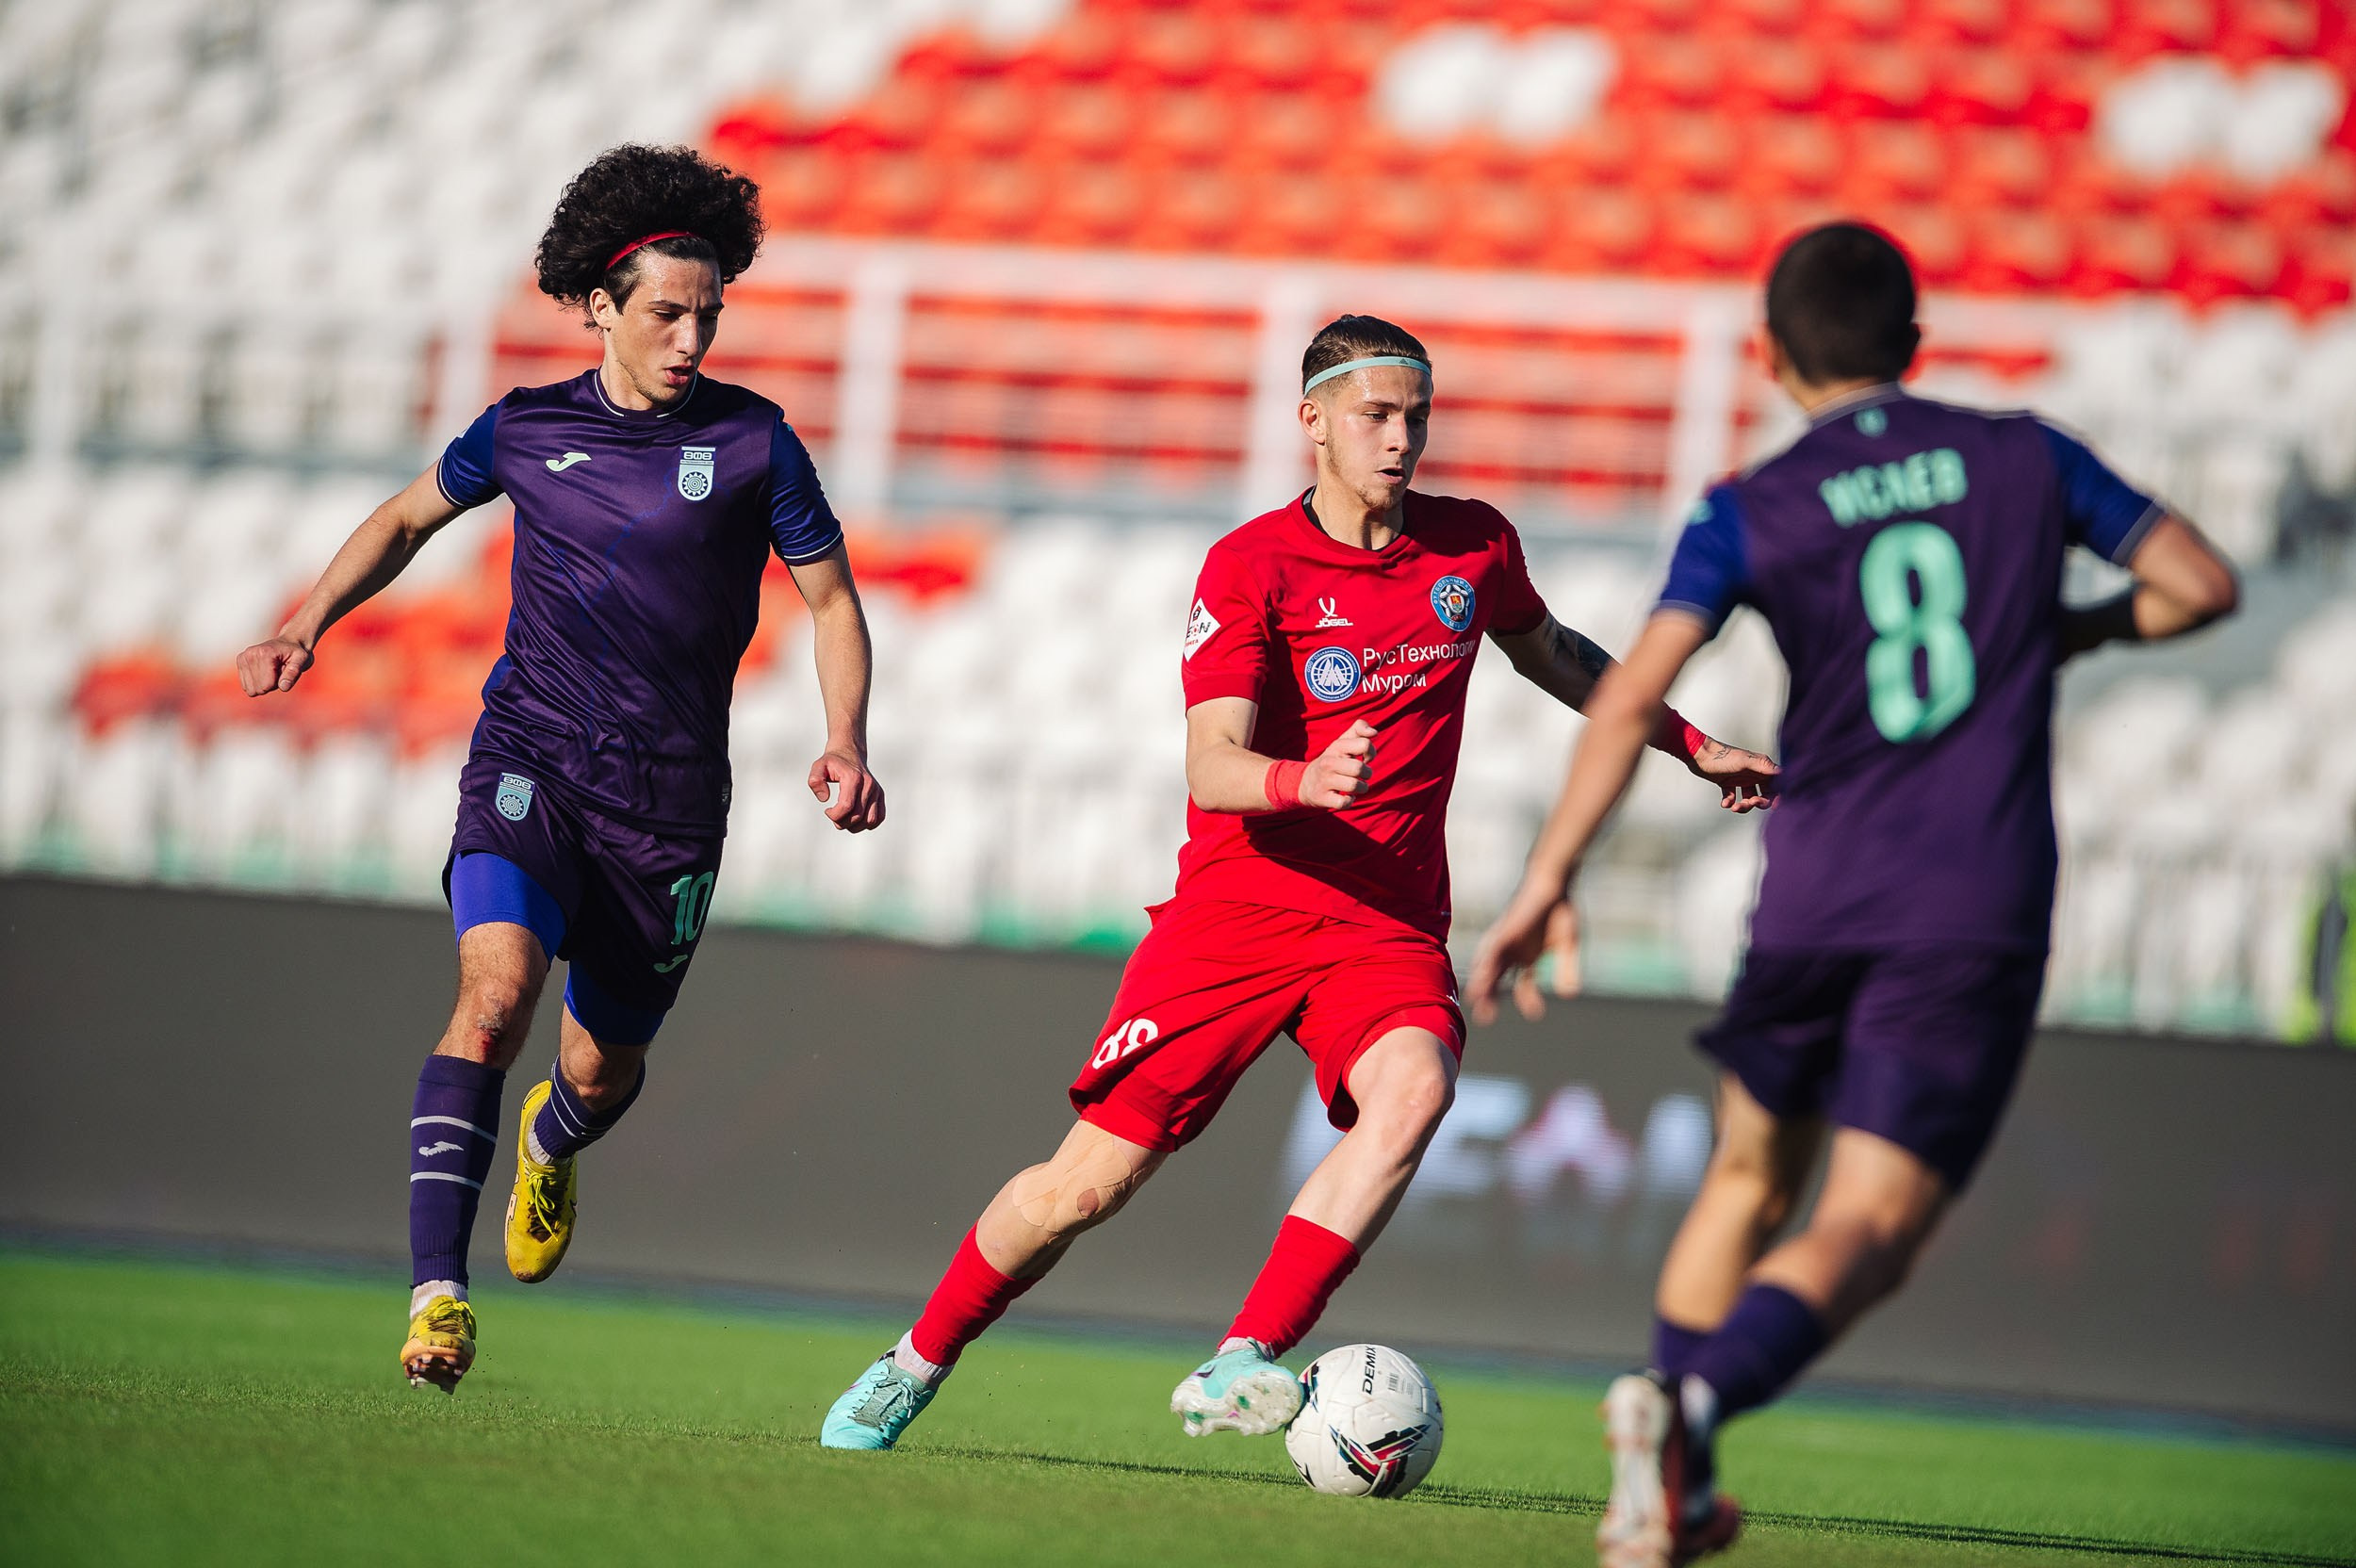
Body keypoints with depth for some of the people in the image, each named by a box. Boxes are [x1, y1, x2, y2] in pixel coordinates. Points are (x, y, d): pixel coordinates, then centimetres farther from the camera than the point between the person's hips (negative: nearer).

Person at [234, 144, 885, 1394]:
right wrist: (307, 625, 8)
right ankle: (436, 1292, -28)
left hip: (669, 798, 1)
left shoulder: (752, 442, -2)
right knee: (496, 995, -26)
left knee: (603, 1071, 13)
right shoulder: (526, 430, 3)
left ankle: (551, 1146, 53)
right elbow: (409, 517, 21)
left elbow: (831, 597, 6)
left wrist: (846, 747, -9)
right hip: (529, 761, -1)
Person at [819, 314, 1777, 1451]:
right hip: (1238, 908, -3)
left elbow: (1553, 656, 28)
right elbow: (1210, 767, -19)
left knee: (1412, 1090, -31)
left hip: (1388, 923, 3)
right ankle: (917, 1362, 20)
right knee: (1092, 1178, -5)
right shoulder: (1251, 567, -9)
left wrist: (1689, 743, 27)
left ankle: (1240, 1368, -31)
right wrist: (1301, 782, -40)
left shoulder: (1474, 546, 4)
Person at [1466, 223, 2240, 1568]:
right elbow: (2204, 585, 9)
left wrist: (1551, 877, -8)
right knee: (1867, 1232, -8)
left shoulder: (1753, 514, 1)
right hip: (1982, 913, -1)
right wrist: (2074, 633, 25)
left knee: (1750, 1181, 24)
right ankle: (1690, 1406, -34)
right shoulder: (2024, 460, 6)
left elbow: (1633, 696, -10)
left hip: (1815, 900, 1)